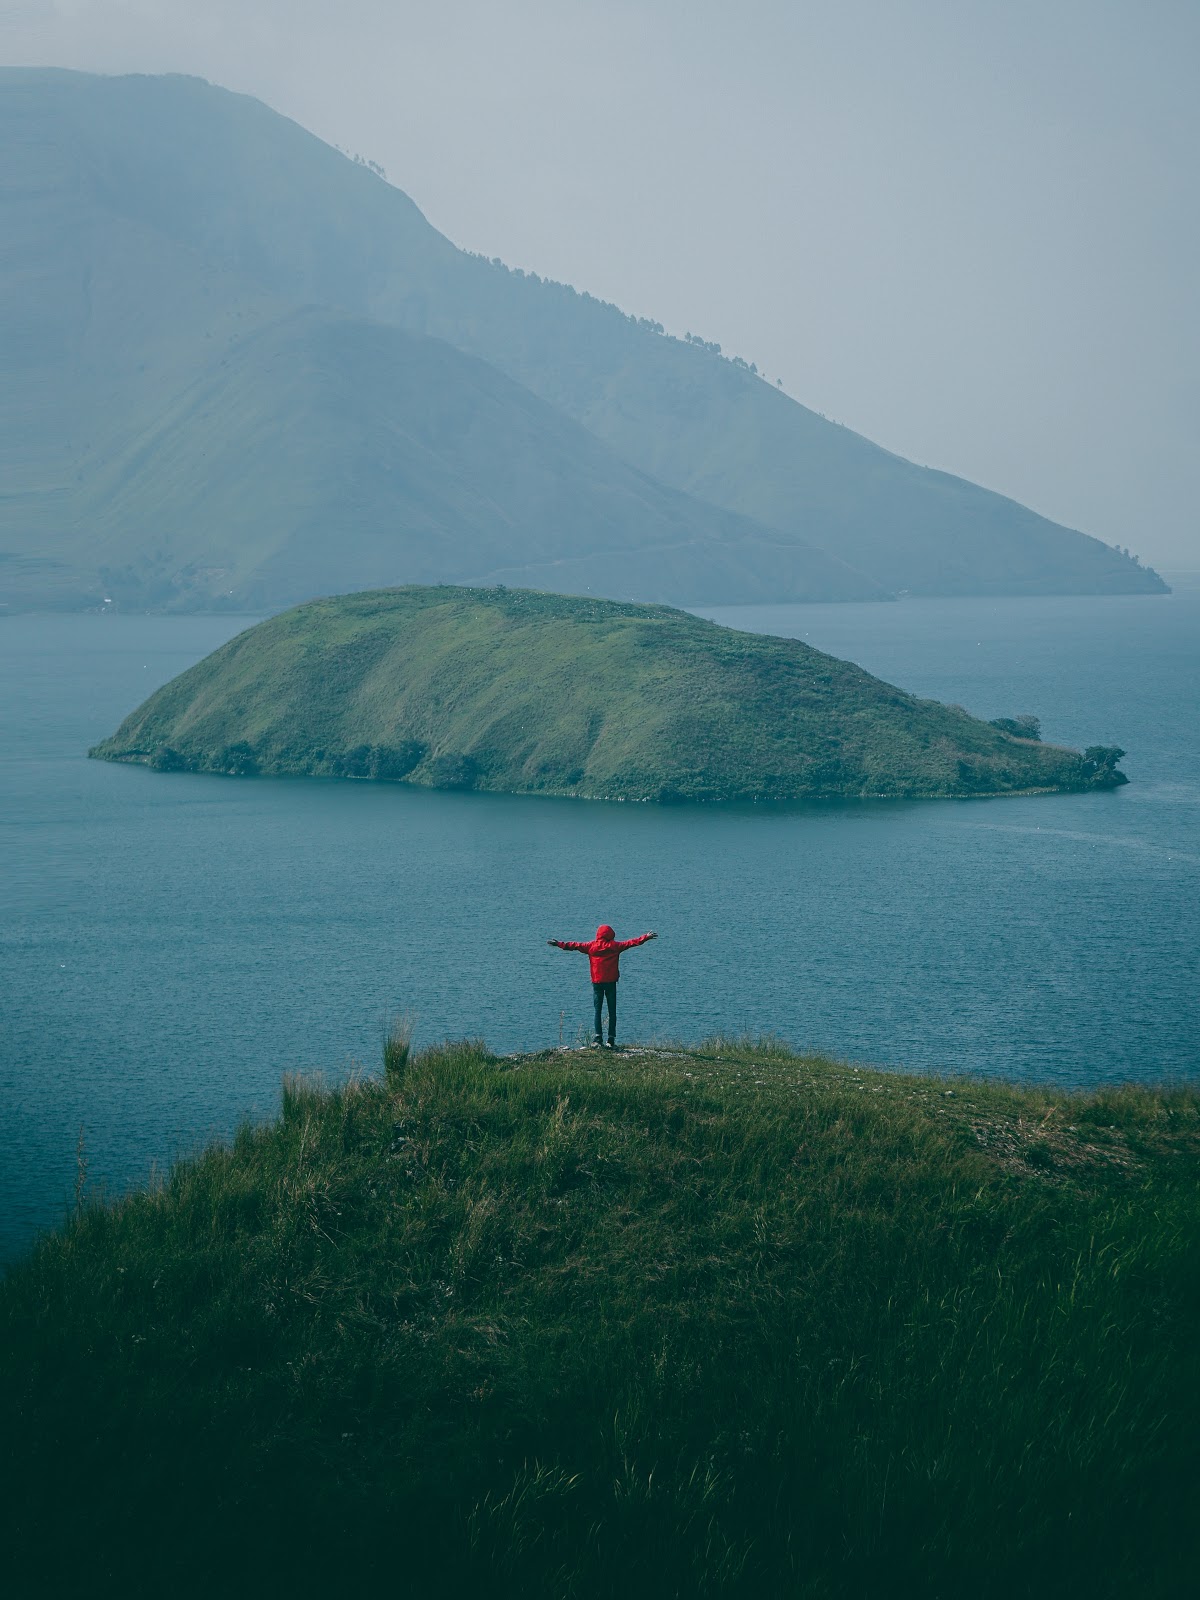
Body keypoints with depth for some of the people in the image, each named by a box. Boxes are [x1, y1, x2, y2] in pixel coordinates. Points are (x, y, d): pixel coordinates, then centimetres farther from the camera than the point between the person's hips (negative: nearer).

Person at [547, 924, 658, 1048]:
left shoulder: (591, 946, 1)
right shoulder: (615, 945, -1)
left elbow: (575, 946, 6)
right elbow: (630, 943, 2)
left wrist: (559, 944, 16)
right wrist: (646, 937, 9)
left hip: (597, 982, 1)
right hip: (611, 982, -1)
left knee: (598, 1010, 5)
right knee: (612, 1011, 3)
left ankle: (598, 1038, -6)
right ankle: (611, 1040, -2)